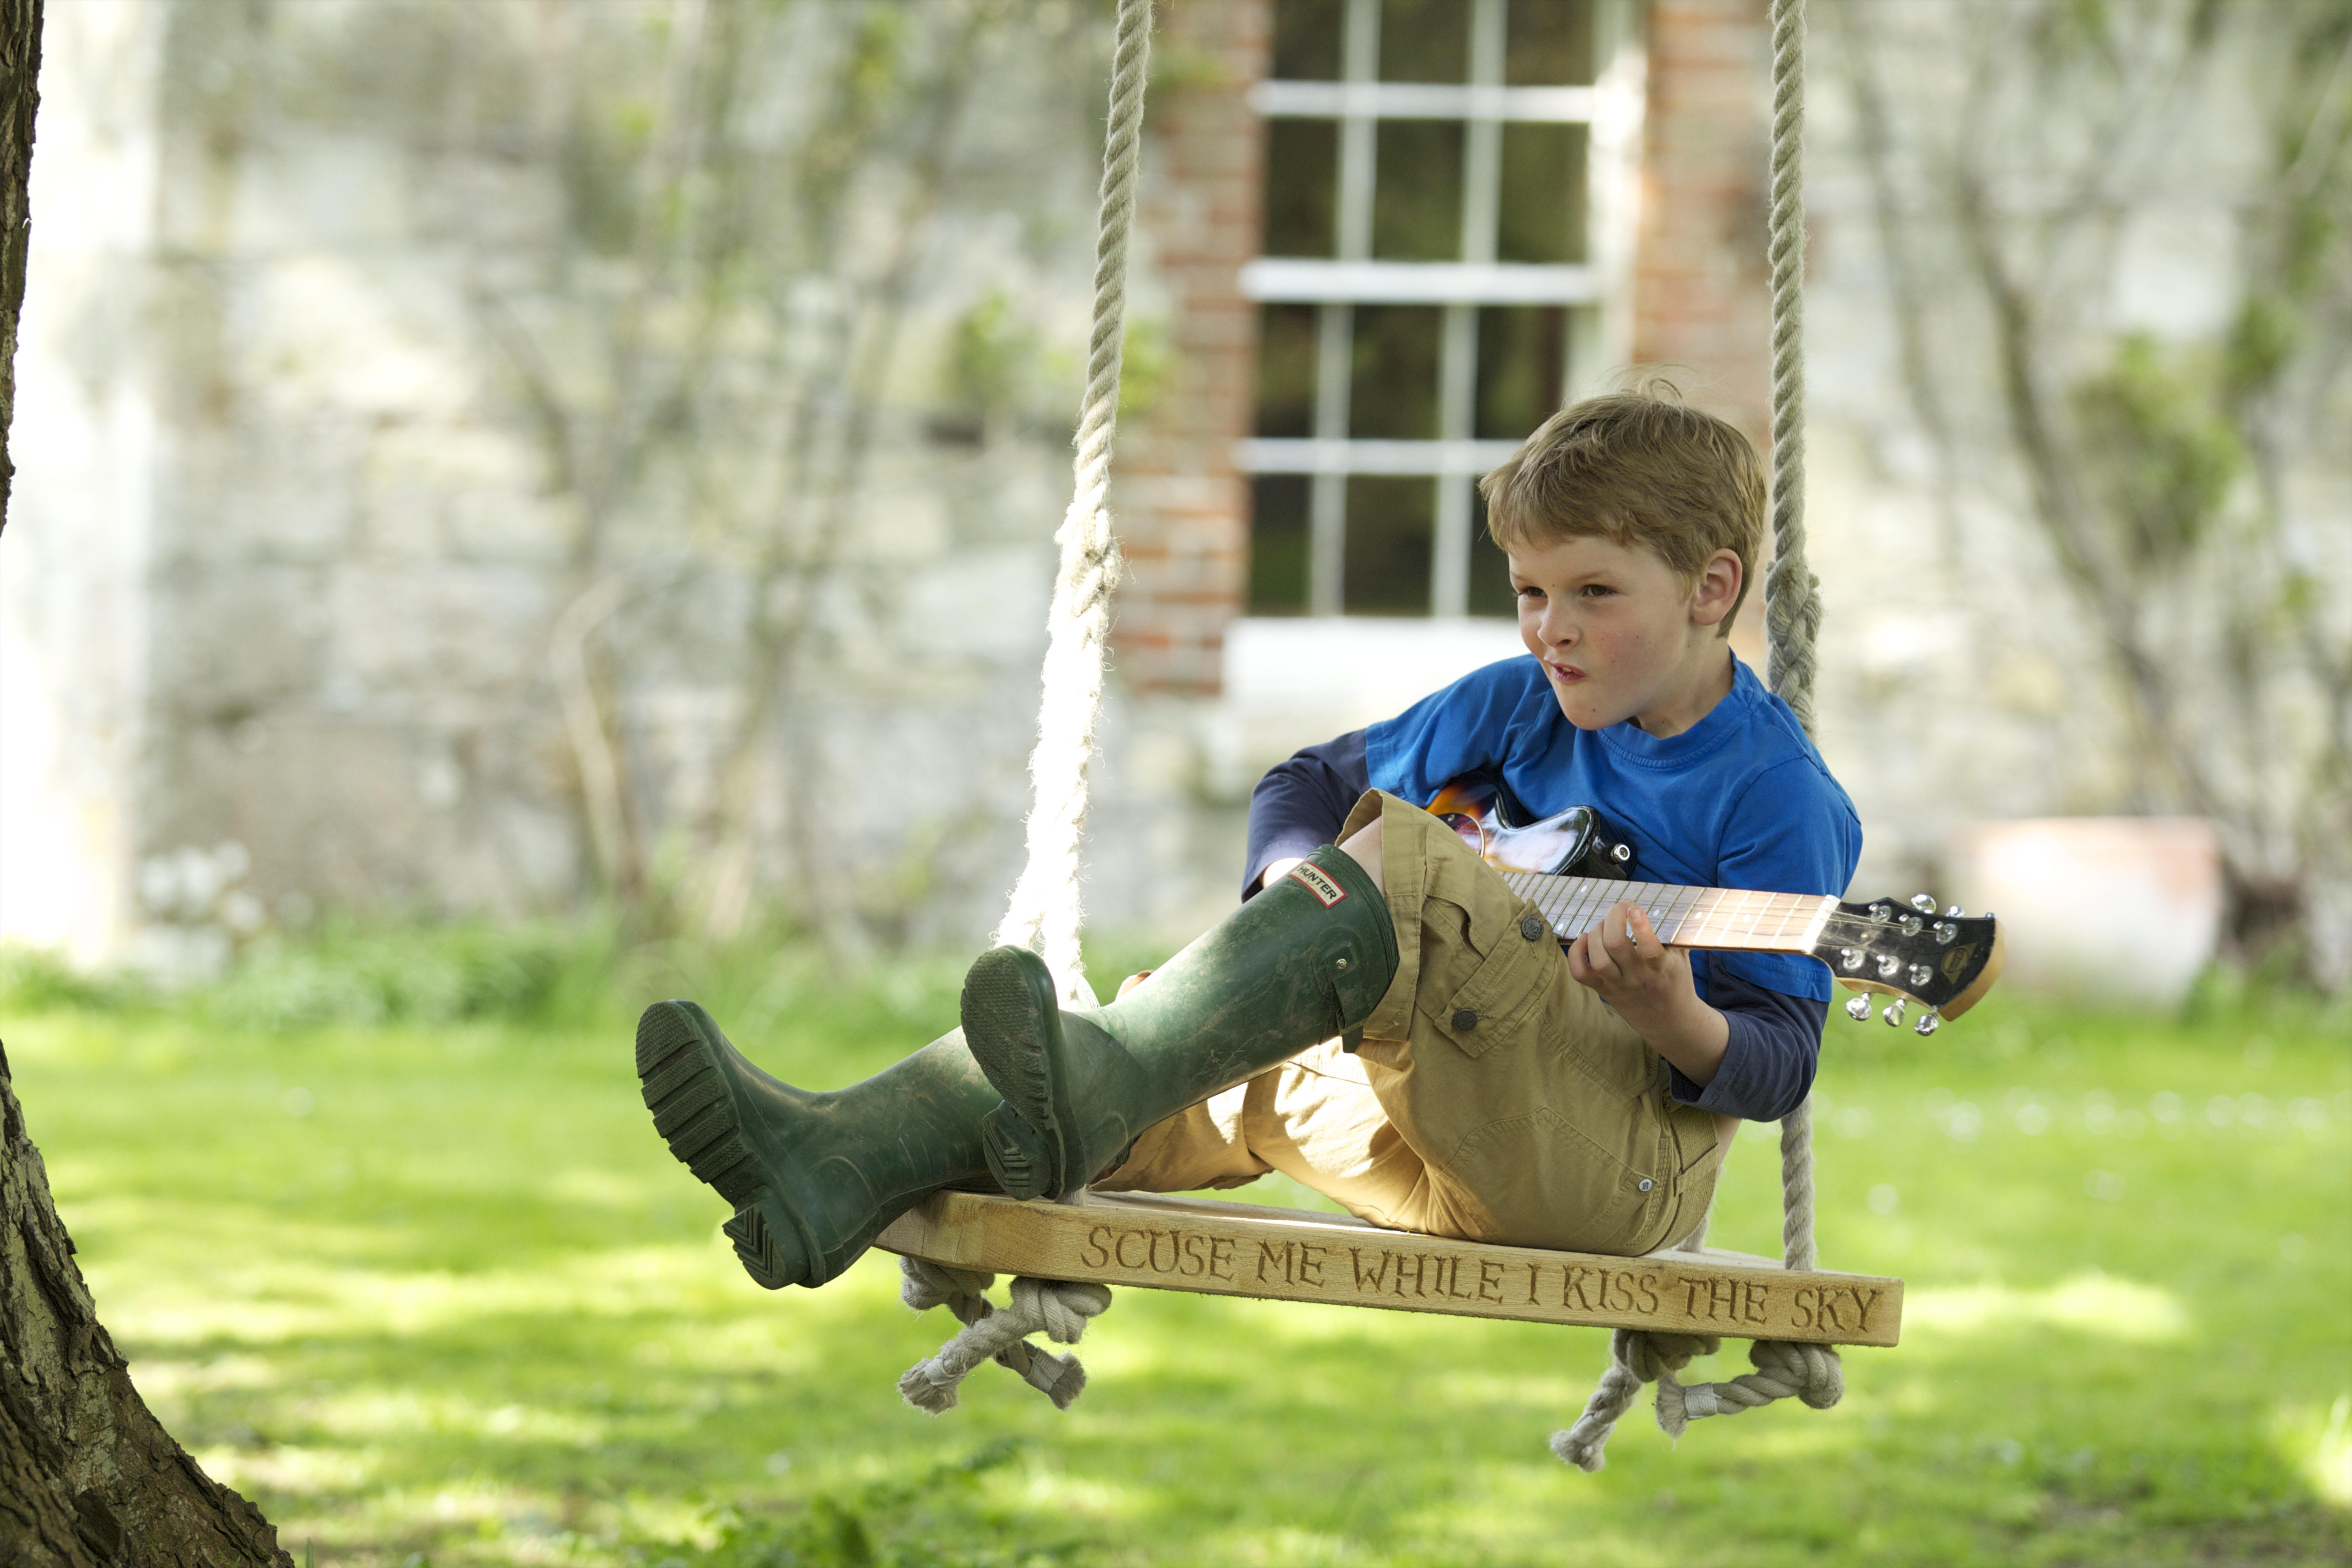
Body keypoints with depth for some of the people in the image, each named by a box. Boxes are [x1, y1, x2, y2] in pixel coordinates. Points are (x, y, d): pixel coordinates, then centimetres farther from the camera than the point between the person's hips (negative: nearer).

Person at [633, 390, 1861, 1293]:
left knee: (1402, 864, -27)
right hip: (1452, 1160, 7)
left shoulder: (1779, 799, -5)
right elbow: (1314, 786, 21)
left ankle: (1088, 1091, -47)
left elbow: (1778, 1063, -7)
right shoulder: (1519, 706, 15)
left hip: (1629, 1160, -7)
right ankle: (852, 1164, -36)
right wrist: (1296, 880, -2)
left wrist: (1672, 1019, -30)